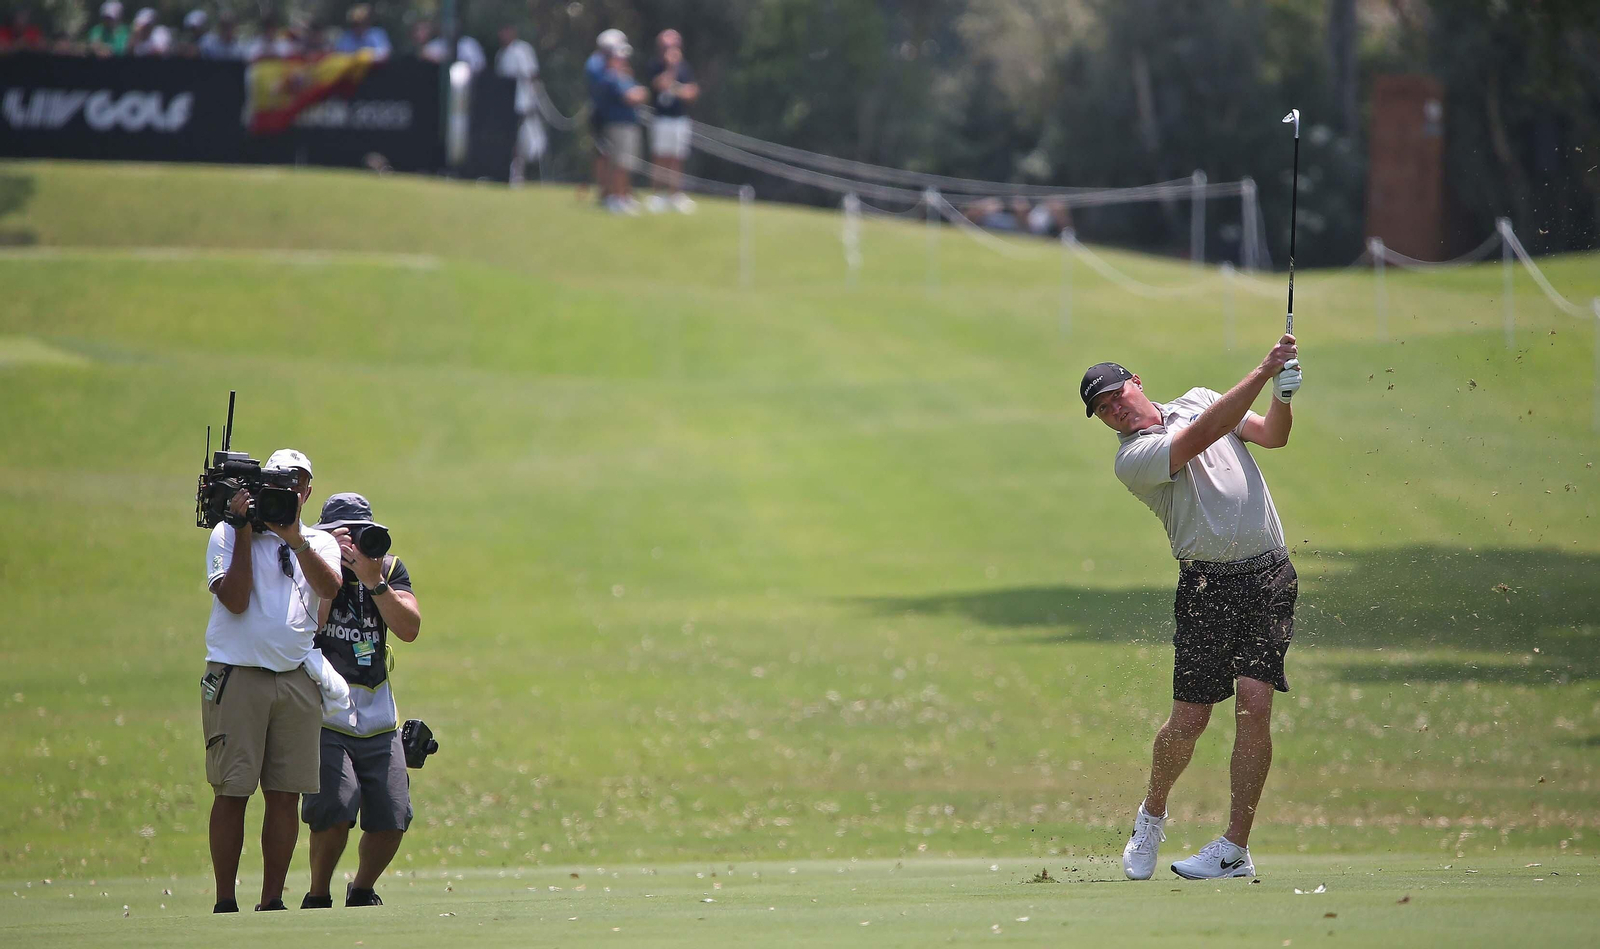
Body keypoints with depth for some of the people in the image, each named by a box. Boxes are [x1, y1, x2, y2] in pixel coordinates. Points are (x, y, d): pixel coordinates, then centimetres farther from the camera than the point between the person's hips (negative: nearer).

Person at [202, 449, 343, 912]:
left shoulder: (320, 542, 14)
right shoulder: (228, 534, 5)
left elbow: (331, 589, -7)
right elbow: (235, 599, -9)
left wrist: (294, 539, -16)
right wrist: (246, 533, -7)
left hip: (297, 679, 3)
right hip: (236, 677, -3)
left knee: (284, 795, 1)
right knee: (231, 791, -6)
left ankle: (272, 901, 7)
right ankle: (225, 902, -2)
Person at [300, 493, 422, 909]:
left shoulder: (390, 569, 8)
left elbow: (409, 629, -6)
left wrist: (372, 580, -15)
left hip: (378, 717, 4)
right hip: (324, 715, -4)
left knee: (392, 821, -1)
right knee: (335, 811, -20)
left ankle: (362, 891, 26)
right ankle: (317, 898, 2)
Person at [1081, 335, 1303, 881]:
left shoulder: (1199, 399, 14)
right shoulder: (1132, 458, -7)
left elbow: (1272, 435, 14)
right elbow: (1203, 435, -20)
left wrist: (1283, 396, -8)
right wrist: (1263, 372, -22)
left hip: (1268, 576, 3)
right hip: (1208, 585, -3)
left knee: (1254, 704, -12)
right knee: (1188, 720, -4)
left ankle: (1235, 847, -9)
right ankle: (1152, 815, 27)